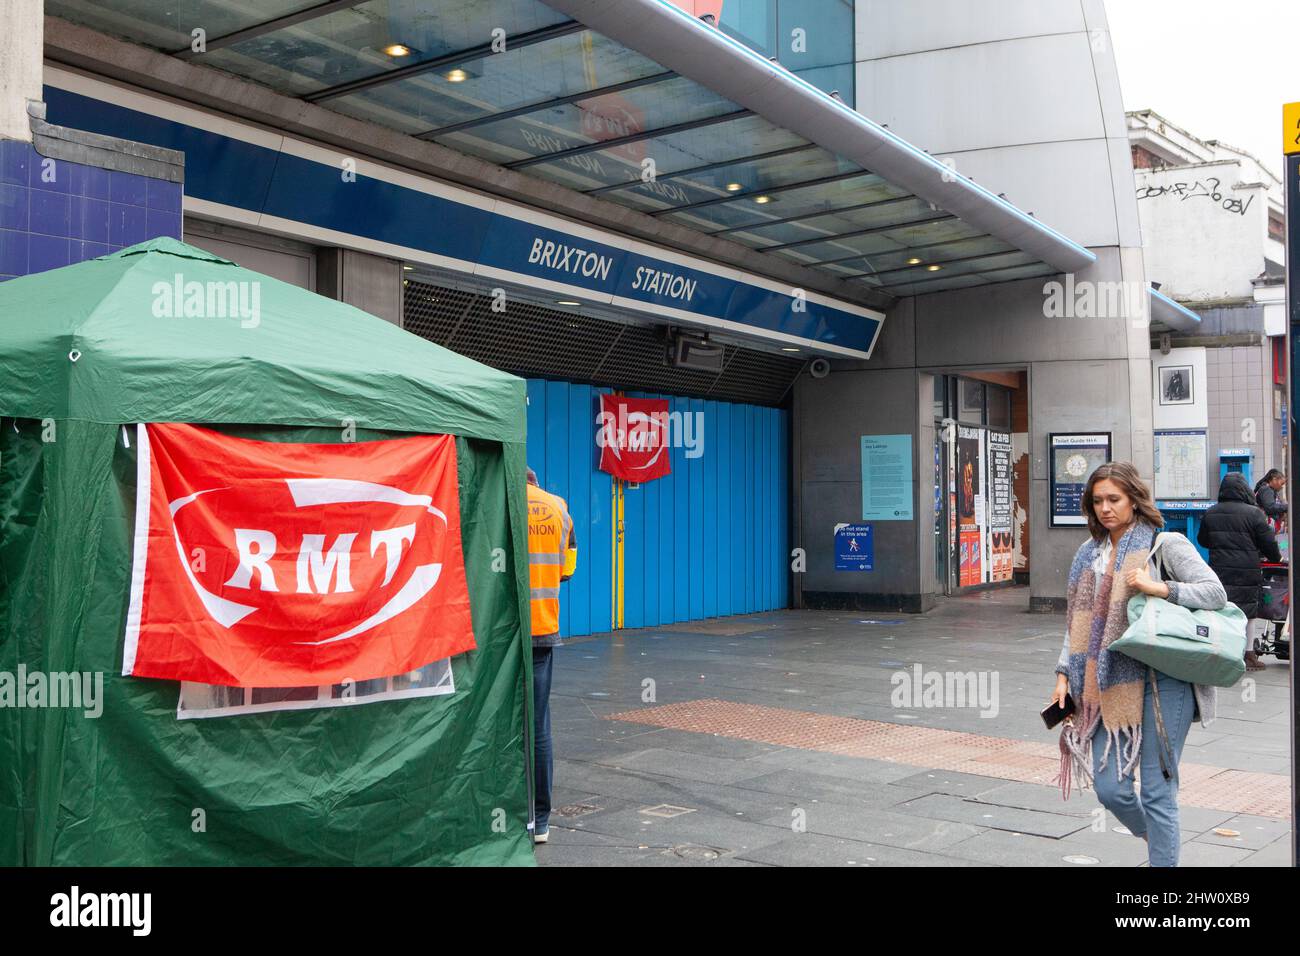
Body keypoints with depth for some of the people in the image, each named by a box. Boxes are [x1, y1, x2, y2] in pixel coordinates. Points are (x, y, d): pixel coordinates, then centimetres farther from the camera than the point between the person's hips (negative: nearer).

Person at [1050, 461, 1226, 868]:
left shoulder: (1166, 545, -2)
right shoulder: (1090, 552, 15)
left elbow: (1216, 592, -9)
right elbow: (1078, 620, 18)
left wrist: (1159, 588, -21)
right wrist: (1064, 674, 12)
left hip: (1161, 680, -5)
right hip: (1109, 683, 5)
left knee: (1157, 794, -3)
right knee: (1109, 790, 4)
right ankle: (1161, 843, 32)